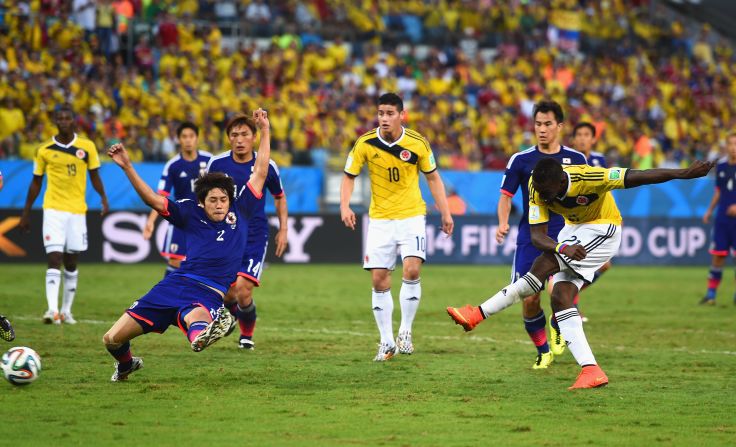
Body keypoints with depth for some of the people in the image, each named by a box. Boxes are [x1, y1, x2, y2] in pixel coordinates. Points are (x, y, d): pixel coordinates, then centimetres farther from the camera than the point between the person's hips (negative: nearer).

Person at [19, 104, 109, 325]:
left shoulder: (87, 147, 2)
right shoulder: (44, 150, 1)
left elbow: (94, 176, 9)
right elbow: (36, 183, 9)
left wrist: (103, 197, -9)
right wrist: (26, 213, 10)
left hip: (77, 211, 2)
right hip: (53, 209, -2)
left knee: (71, 262, 9)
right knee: (54, 259, -13)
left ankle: (66, 310, 19)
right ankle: (52, 309, -21)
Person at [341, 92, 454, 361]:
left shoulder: (417, 143, -8)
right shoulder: (365, 144, -8)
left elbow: (433, 177, 5)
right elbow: (349, 177, 2)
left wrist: (445, 213, 2)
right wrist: (345, 207, -14)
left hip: (411, 216, -1)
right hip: (380, 219, 1)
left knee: (411, 271, -19)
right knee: (379, 279, -2)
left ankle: (405, 332, -1)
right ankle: (387, 342, 10)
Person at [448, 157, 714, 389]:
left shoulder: (587, 178, -32)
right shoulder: (538, 188, -18)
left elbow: (637, 177, -30)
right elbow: (537, 235, -22)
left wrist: (683, 174, -35)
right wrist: (563, 248, -43)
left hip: (603, 228, -6)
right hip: (574, 228, 6)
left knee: (543, 266, -23)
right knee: (560, 297, -10)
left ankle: (479, 314, -20)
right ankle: (591, 371, -13)